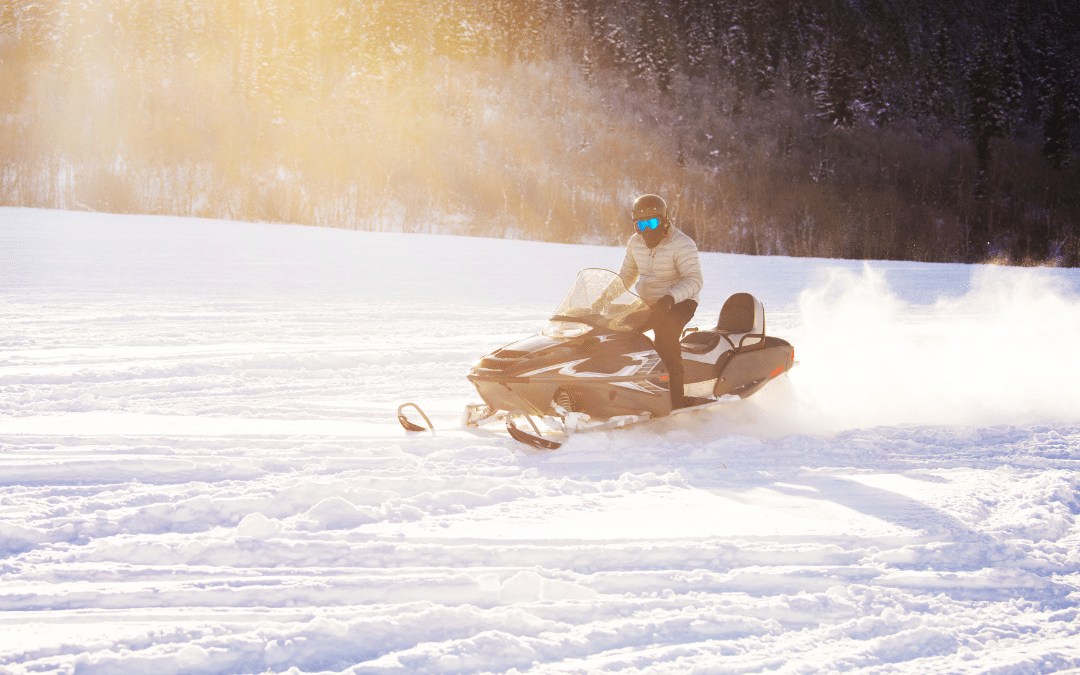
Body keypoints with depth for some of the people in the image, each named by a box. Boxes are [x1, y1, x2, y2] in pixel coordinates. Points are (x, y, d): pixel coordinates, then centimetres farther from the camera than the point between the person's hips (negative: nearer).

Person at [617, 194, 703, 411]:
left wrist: (671, 297, -41)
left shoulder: (682, 245, -15)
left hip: (679, 303, -7)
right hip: (646, 303, 7)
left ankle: (675, 399, -32)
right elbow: (626, 274, 20)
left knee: (665, 338, -35)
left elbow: (694, 280, -23)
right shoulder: (635, 243, 6)